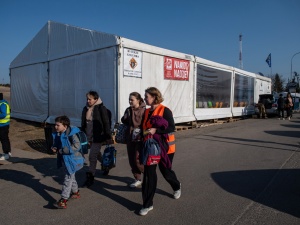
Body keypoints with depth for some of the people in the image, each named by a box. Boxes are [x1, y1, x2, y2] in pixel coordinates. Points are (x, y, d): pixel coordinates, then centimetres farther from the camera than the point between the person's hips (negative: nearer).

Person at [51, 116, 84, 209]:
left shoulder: (72, 134, -23)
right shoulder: (57, 134, 2)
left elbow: (77, 146, -28)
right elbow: (57, 144, 19)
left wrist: (63, 150, -26)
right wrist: (54, 148, -5)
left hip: (72, 160, -9)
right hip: (64, 159, 9)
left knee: (68, 179, -4)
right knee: (71, 177, 24)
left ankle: (63, 200, 2)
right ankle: (75, 192, 43)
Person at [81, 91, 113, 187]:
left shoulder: (101, 108, -12)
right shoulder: (86, 109, 7)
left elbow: (106, 123, -12)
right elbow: (83, 123, 14)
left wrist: (108, 137, -13)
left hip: (98, 136, -7)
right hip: (89, 136, 7)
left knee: (92, 156, -7)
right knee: (97, 154, 22)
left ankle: (90, 177, 6)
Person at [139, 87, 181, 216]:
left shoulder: (165, 110, -13)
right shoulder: (146, 112, 6)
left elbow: (171, 128, -19)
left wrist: (156, 130, -28)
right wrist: (144, 133, -6)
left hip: (164, 146, -5)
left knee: (165, 171, 12)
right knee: (148, 174, 1)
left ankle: (177, 187, 47)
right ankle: (148, 205, 11)